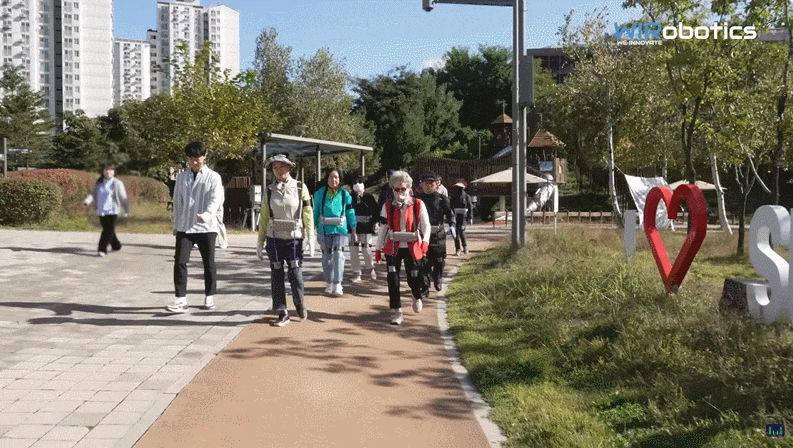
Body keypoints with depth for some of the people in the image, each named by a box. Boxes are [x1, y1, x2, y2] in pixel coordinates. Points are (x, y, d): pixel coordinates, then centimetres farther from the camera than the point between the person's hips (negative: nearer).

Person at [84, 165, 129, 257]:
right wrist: (88, 200, -14)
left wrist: (126, 210, 6)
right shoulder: (99, 183, 12)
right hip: (101, 211, 6)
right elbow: (93, 193, 8)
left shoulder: (117, 184, -2)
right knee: (106, 229, 14)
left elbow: (123, 197, 2)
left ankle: (102, 249, -17)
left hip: (112, 211, -6)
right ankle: (116, 246, 32)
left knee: (108, 229, -13)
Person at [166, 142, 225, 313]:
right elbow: (177, 203, 17)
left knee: (209, 263, 7)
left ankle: (209, 297, 22)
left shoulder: (213, 177, 1)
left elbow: (216, 199, -13)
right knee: (180, 261, -8)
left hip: (207, 228, -2)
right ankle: (181, 300, -5)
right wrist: (176, 226, 13)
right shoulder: (181, 178, 13)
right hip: (185, 227, 3)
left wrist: (206, 215, -31)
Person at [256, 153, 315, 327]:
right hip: (274, 238, 2)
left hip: (294, 237, -2)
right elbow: (264, 216, 9)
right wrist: (260, 242, 7)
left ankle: (299, 303, 21)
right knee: (277, 275, 1)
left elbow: (308, 213, 2)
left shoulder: (300, 187, 2)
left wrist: (310, 237, -5)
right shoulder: (270, 190, 6)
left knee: (295, 272, -7)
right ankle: (282, 313, 10)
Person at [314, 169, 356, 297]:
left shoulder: (345, 194, 5)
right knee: (327, 256, 7)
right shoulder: (320, 193, 6)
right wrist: (314, 228, 12)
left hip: (340, 229, -1)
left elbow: (350, 213, 9)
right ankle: (329, 283, 20)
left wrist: (353, 230, 9)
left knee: (338, 254, -13)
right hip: (324, 229, 2)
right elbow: (316, 212, 13)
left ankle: (337, 284, -12)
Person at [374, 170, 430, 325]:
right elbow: (383, 228, 11)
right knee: (393, 280, -6)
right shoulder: (387, 206, 6)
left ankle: (417, 297, 38)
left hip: (412, 247, -1)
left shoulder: (418, 205, 1)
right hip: (393, 248, 1)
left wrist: (425, 241, -19)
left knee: (414, 279, 2)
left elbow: (426, 225, -2)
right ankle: (396, 312, 6)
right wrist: (378, 248, 9)